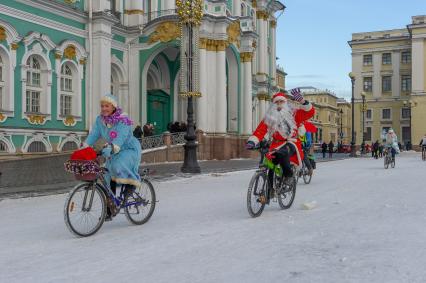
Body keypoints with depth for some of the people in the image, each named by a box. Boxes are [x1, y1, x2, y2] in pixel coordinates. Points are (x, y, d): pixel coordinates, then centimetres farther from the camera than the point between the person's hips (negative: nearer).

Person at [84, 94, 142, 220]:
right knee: (109, 179, -1)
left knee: (118, 166, -35)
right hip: (113, 152, 6)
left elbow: (120, 138, -36)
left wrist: (110, 148, -51)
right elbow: (93, 134, -12)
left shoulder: (122, 120, -23)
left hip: (129, 149, -6)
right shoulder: (100, 120, -4)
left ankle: (131, 181, -4)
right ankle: (109, 211, 8)